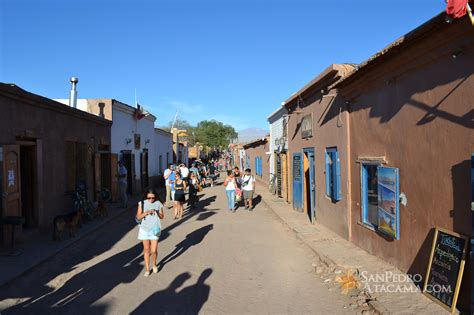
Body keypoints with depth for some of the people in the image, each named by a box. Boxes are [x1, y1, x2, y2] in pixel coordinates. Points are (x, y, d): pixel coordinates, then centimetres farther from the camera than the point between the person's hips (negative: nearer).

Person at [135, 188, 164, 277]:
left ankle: (154, 264, 28)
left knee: (154, 250, -2)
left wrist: (156, 213, -17)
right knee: (146, 249, 8)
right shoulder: (142, 203, -3)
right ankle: (147, 269, 23)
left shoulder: (158, 204, -3)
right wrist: (146, 213, -21)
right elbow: (138, 217, -5)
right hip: (144, 229, 1)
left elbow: (162, 216, 2)